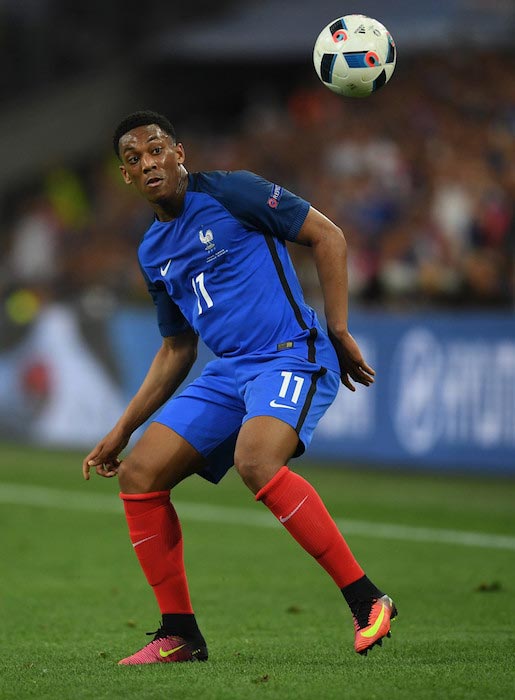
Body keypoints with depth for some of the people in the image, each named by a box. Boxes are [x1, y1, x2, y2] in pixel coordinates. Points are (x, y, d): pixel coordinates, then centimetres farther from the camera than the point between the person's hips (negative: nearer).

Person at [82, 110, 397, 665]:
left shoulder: (231, 192, -3)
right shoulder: (153, 252, 17)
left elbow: (326, 236, -3)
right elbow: (176, 351, 26)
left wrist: (339, 332, -8)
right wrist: (121, 431, 22)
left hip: (293, 355, -8)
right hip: (227, 373, 8)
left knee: (256, 462, -34)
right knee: (137, 475, -5)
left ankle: (366, 600, -26)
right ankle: (180, 634, 4)